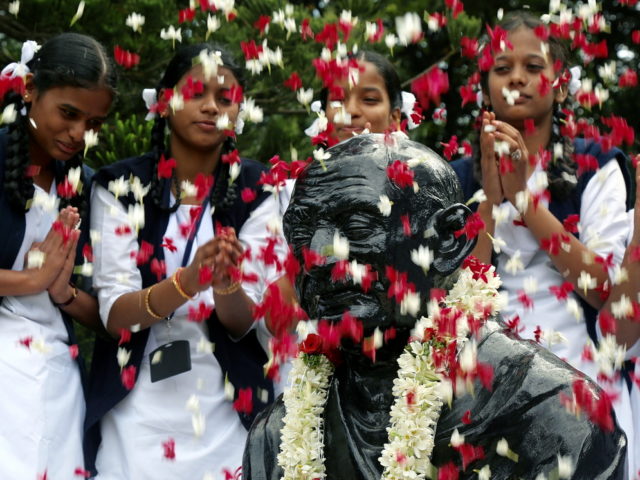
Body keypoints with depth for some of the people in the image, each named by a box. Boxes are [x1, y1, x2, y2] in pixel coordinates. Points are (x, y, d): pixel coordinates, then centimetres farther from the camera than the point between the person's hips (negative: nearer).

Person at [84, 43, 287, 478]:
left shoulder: (255, 189, -4)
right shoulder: (120, 185, -6)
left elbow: (244, 322, -7)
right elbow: (114, 314, -12)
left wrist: (226, 285, -30)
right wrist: (188, 282, -30)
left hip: (226, 409, 1)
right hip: (136, 407, -1)